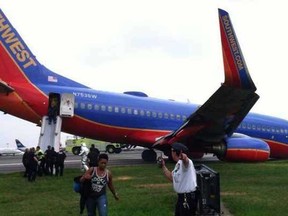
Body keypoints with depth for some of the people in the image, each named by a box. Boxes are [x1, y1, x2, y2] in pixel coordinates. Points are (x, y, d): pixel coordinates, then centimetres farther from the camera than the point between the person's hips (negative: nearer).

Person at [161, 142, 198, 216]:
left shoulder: (185, 162, -18)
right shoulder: (178, 164, 13)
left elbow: (186, 159, -44)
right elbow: (172, 177, 21)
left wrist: (184, 157, -69)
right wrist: (163, 166, 21)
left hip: (189, 197, -10)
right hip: (181, 196, 10)